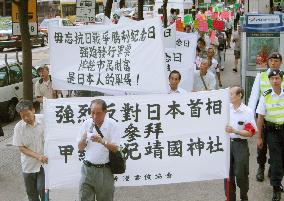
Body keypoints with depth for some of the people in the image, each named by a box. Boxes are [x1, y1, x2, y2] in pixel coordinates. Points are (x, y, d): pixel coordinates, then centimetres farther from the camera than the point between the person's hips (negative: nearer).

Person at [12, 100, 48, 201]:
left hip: (44, 163, -2)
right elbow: (21, 148, -8)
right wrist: (38, 156, -21)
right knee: (31, 193, 14)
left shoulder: (44, 120, -14)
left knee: (42, 189, -7)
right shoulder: (18, 127, -11)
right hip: (28, 165, 2)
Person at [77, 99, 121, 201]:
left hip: (104, 170, -2)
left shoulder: (112, 124, -6)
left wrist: (102, 141, -28)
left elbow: (115, 148, -10)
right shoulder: (87, 124, 3)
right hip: (87, 168, 2)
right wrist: (83, 139, -15)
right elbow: (80, 148, 7)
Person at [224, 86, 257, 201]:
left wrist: (235, 131, -22)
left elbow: (250, 133, -12)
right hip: (227, 143, 3)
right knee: (228, 173, 8)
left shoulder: (247, 112, -9)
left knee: (241, 174, 3)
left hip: (240, 145, -3)